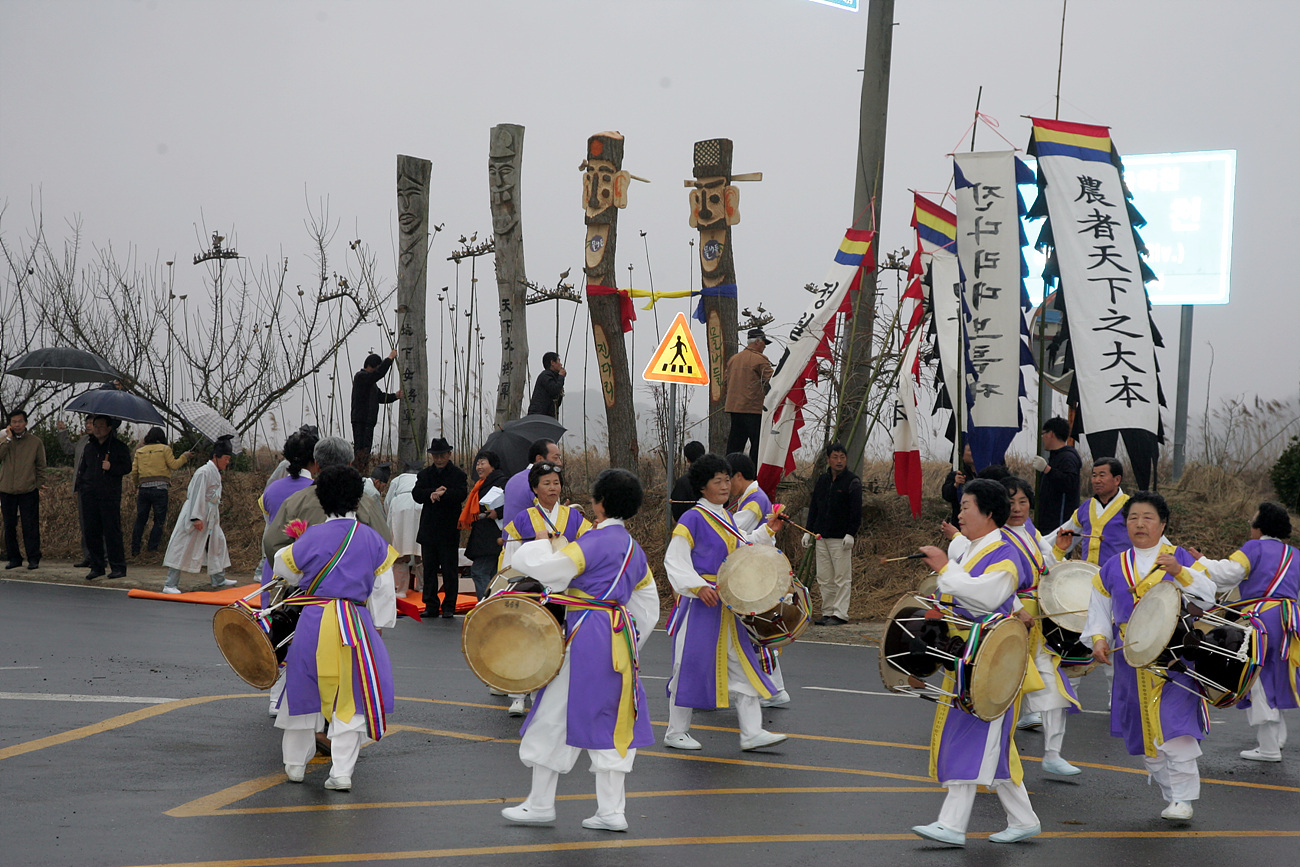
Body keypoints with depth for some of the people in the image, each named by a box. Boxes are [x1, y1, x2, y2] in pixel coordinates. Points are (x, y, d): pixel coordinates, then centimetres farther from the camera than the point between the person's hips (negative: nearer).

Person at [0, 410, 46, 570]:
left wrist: (39, 486, 3)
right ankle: (14, 558, 16)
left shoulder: (35, 442, 5)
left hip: (28, 491, -2)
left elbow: (41, 467, 9)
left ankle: (33, 559, 3)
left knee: (30, 526, -4)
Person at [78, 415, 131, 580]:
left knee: (112, 531, -6)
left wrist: (111, 467, -16)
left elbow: (127, 467, -1)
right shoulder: (89, 447, 18)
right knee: (92, 531, 5)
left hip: (110, 496, -5)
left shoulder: (118, 446, 3)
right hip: (90, 496, 5)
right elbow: (82, 468, 27)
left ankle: (118, 567, -2)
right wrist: (79, 486, 17)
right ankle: (96, 566, 12)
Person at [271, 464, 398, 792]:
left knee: (304, 690, 16)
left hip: (313, 622, -1)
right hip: (355, 624, 1)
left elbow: (284, 566, 11)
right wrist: (379, 625, 17)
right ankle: (342, 772, 4)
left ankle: (295, 764, 29)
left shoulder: (311, 537, -5)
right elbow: (383, 588, 6)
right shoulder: (372, 539, 1)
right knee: (350, 698, 8)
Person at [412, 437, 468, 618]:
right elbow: (416, 494, -2)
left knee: (450, 570, 0)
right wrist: (432, 493, -18)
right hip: (429, 529, 4)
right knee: (429, 569, 6)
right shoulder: (425, 474, 13)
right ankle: (431, 606, 12)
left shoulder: (458, 474, 2)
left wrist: (440, 494, -21)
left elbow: (461, 494, -15)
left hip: (449, 530, -4)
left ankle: (449, 607, 6)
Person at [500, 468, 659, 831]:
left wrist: (535, 549, -1)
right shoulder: (633, 549, 14)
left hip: (587, 636, -8)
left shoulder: (595, 540, -13)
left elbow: (549, 571, -21)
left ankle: (540, 804, 10)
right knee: (610, 720, 10)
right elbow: (648, 602, 19)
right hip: (620, 635, 8)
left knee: (557, 714, 2)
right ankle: (611, 811, 9)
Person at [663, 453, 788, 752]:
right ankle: (676, 732, 12)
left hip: (727, 603, 8)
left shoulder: (726, 517, 13)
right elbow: (674, 560, -16)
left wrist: (767, 531, 12)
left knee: (741, 662, 6)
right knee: (691, 664, -1)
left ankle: (752, 733, 8)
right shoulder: (693, 519, -12)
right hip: (699, 604, -8)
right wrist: (698, 587, -27)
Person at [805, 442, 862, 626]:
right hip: (821, 537, 6)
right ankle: (827, 612, 11)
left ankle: (840, 614, -4)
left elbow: (856, 512, -7)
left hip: (841, 538, -6)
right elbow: (813, 508, 19)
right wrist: (808, 531, 13)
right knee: (824, 579, 6)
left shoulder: (852, 482, -2)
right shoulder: (822, 480, 14)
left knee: (842, 578, -5)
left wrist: (850, 533, -15)